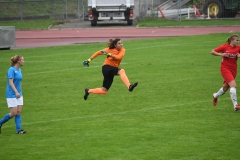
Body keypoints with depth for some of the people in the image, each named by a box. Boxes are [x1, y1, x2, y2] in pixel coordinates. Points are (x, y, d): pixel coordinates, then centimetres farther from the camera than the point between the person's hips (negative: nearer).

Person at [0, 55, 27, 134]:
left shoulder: (19, 70, 10)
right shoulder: (11, 70, -14)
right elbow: (11, 82, -21)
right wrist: (16, 92, -30)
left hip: (18, 94, 8)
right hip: (11, 95, -8)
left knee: (19, 112, 2)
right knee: (13, 113, -8)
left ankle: (18, 130, 2)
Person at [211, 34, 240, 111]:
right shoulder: (224, 47, -10)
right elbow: (212, 52, -6)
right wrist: (221, 54, -19)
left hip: (233, 69, 6)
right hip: (225, 69, -6)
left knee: (226, 87, 17)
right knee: (233, 85, -21)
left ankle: (216, 95, 49)